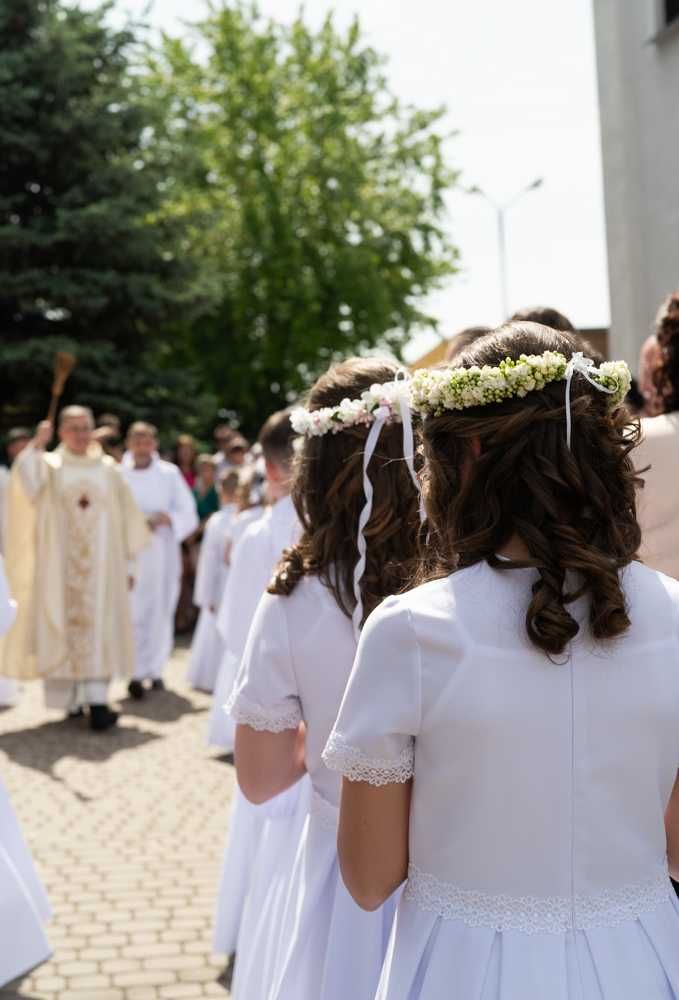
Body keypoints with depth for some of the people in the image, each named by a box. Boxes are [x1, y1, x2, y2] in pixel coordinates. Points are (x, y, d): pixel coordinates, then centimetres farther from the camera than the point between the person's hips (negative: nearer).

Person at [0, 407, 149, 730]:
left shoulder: (108, 470, 10)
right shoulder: (49, 465, 6)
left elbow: (125, 519, 10)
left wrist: (127, 563, 7)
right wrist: (37, 445, -19)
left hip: (102, 565, 1)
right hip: (59, 564, 0)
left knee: (100, 628, -6)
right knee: (61, 627, 1)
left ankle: (97, 700, -11)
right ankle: (67, 699, 9)